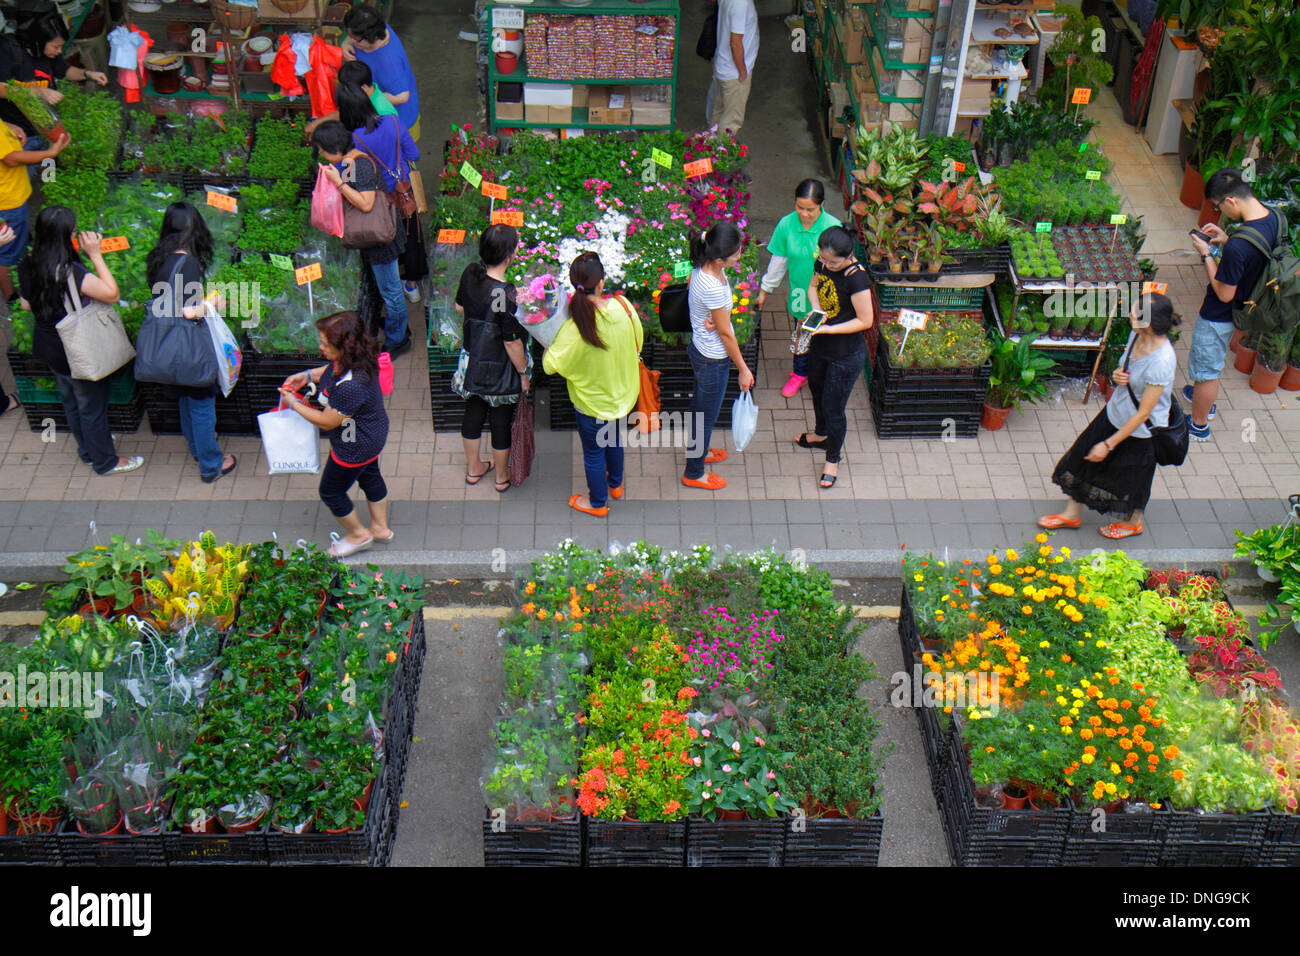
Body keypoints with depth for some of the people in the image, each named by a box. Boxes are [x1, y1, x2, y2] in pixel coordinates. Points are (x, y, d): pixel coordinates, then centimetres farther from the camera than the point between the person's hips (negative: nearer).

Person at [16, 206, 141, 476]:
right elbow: (112, 293, -32)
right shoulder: (70, 273, -34)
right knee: (92, 407, 13)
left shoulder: (27, 266, -9)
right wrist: (95, 255, -28)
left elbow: (26, 304, 6)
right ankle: (105, 461, 31)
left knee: (71, 401, 28)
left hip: (48, 349, 8)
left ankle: (87, 449, 49)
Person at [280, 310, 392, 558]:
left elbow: (326, 422, -28)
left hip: (354, 448, -9)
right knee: (370, 476, 31)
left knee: (331, 491, 16)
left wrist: (294, 403, -16)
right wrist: (308, 375, -3)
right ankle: (381, 528, 54)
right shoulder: (354, 361, -14)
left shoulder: (350, 387, -43)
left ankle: (358, 535, 40)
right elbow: (330, 370, 13)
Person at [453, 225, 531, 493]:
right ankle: (502, 477, 34)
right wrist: (523, 373, -11)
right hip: (499, 369, -6)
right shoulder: (505, 294, -32)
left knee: (473, 412, 23)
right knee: (502, 420, 14)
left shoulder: (470, 273, -13)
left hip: (472, 359, 6)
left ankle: (473, 468, 44)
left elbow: (460, 307, 7)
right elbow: (512, 342, -25)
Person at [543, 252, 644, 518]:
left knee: (593, 452, 19)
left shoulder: (575, 328, -34)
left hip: (592, 402, -5)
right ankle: (615, 484, 56)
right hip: (621, 393, 5)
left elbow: (550, 365, -24)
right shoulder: (623, 306, -21)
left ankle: (597, 502, 41)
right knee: (614, 440, 32)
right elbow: (637, 343, -3)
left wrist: (549, 347, -3)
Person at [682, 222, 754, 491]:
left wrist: (713, 317, -19)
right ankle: (694, 473, 31)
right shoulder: (713, 288, -35)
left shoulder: (703, 267, -11)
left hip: (700, 347, 9)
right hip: (713, 358, -9)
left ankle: (698, 450, 54)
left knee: (700, 405, 30)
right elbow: (725, 333, -24)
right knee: (706, 415, 12)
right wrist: (743, 370, -12)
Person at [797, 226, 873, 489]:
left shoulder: (857, 279, -31)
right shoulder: (823, 263, -11)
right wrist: (816, 309, -11)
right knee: (817, 389, 30)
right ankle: (821, 434, 59)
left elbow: (865, 320, -24)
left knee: (833, 408, 6)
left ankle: (833, 458, 31)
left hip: (845, 356, -8)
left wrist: (828, 329, -28)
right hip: (819, 347, 8)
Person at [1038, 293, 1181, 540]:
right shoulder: (1137, 336, -13)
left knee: (1132, 478, 18)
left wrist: (1109, 444, -20)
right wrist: (1117, 375, -17)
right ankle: (1073, 513, 43)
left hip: (1140, 429, -7)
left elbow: (1143, 413, -27)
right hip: (1116, 413, 8)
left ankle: (1134, 522, 50)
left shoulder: (1161, 362, -36)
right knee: (1083, 459, 20)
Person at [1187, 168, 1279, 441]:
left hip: (1219, 315, -9)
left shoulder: (1237, 247, -40)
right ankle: (1206, 400, 55)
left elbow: (1224, 294, -26)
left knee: (1205, 369, 14)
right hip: (1242, 307, 9)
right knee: (1212, 362, 32)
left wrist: (1206, 255, -19)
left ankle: (1199, 425, 35)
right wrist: (1226, 240, -3)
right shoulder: (1271, 216, -13)